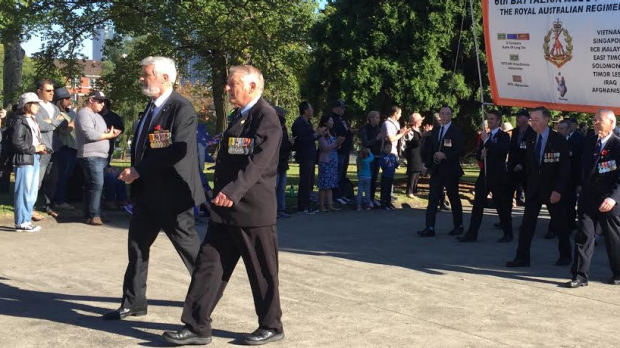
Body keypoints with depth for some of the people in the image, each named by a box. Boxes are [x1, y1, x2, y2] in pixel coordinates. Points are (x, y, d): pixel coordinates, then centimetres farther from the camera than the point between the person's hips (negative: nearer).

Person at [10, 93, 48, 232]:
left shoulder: (32, 121, 18)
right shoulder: (19, 121, -10)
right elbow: (17, 143, -19)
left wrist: (41, 147, 5)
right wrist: (34, 149, -14)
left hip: (35, 160, 9)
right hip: (24, 160, -9)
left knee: (32, 193, 14)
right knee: (24, 193, -5)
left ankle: (27, 220, 22)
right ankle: (21, 223, 0)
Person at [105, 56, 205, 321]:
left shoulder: (182, 108, -15)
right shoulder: (152, 106, 13)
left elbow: (179, 150, -26)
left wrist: (139, 170, -23)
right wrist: (135, 173, 6)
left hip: (172, 192, -8)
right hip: (146, 192, 9)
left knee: (187, 244, 5)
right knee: (137, 246, 10)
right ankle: (134, 302, 19)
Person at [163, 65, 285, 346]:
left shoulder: (266, 117, -13)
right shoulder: (239, 116, 17)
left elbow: (259, 161, -26)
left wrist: (233, 191, -37)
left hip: (253, 208, -9)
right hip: (226, 208, 9)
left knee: (262, 272, 4)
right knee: (208, 264, 4)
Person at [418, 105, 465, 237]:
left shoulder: (456, 131, -7)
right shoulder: (435, 130, 11)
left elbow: (460, 151, -13)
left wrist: (445, 155, -21)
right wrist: (428, 164, 6)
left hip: (450, 171, -5)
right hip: (436, 170, 5)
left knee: (454, 199, 8)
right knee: (432, 199, -3)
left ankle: (458, 226, 22)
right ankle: (430, 228, -6)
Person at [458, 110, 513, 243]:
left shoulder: (504, 136, -4)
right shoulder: (484, 136, 15)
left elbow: (500, 151, -21)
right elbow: (478, 155, 17)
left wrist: (486, 141, -19)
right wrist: (481, 154, -6)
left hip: (498, 176, -5)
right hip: (484, 174, 5)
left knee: (501, 205, 2)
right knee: (477, 204, 1)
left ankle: (508, 233, 16)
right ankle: (472, 233, 2)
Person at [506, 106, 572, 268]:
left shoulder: (558, 141, -9)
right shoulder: (531, 140, 7)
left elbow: (565, 168, -12)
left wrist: (558, 190, -18)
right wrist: (527, 186, 6)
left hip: (552, 190, -4)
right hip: (533, 189, 4)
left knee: (560, 224, 9)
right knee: (526, 224, -2)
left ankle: (565, 256, 25)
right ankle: (522, 258, -1)